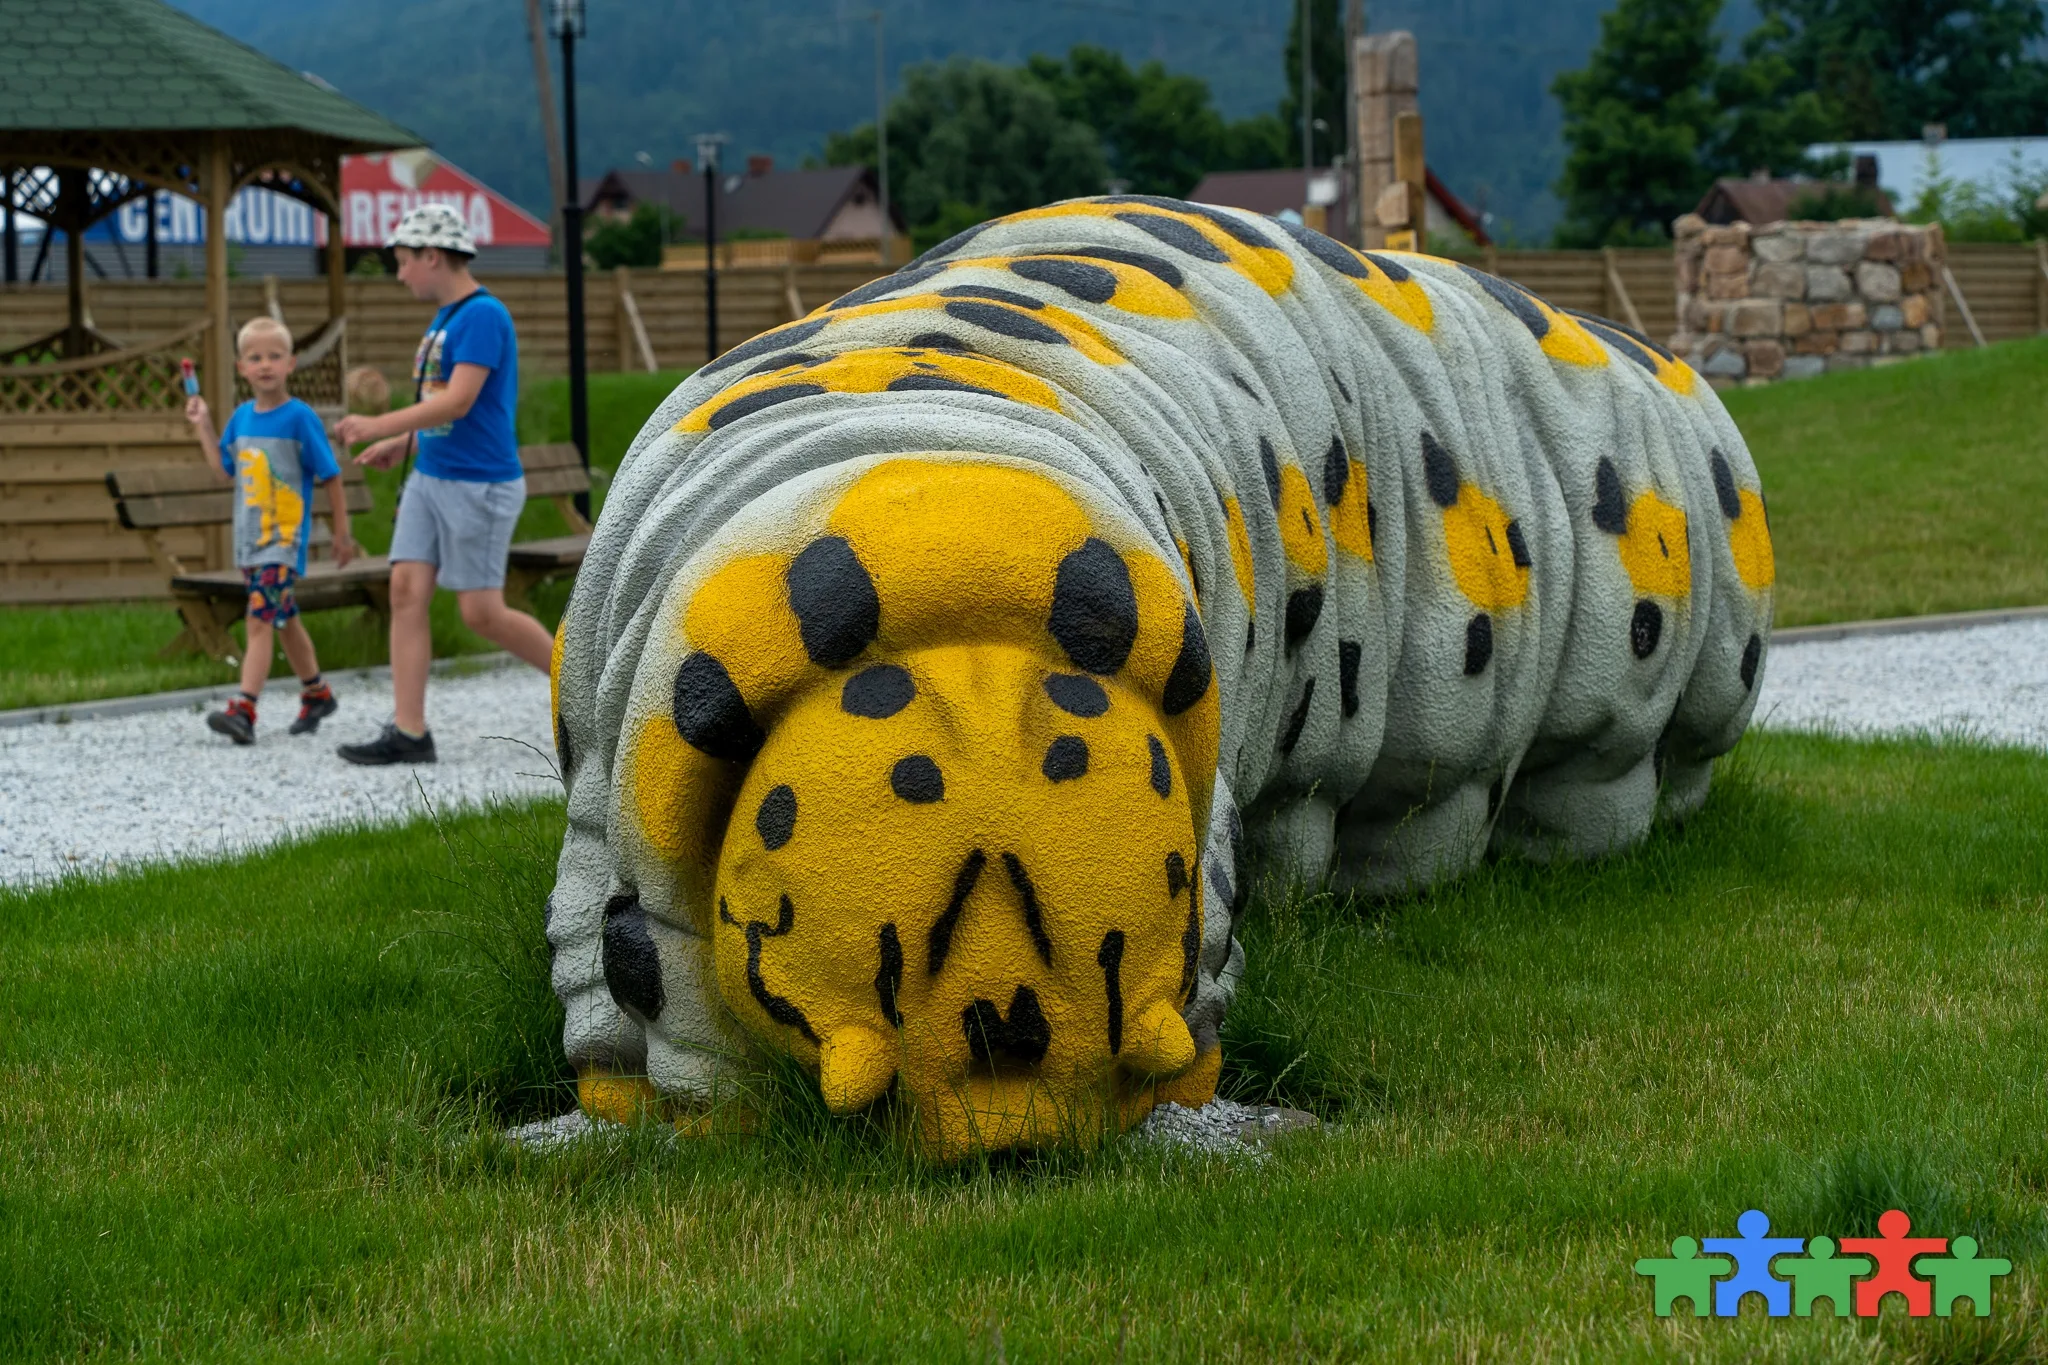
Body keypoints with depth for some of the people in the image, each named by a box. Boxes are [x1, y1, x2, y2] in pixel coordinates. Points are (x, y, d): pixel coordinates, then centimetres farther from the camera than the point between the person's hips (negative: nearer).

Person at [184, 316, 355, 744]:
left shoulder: (299, 417, -11)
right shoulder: (242, 417, 7)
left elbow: (330, 476, -6)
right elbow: (227, 469, 17)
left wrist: (342, 532, -3)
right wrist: (203, 428, 9)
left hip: (285, 538, -7)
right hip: (250, 537, 7)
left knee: (259, 621, -17)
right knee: (284, 621, 18)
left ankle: (243, 709, -24)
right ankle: (317, 693, 35)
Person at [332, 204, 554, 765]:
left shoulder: (483, 316, -16)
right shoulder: (443, 318, 14)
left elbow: (459, 402, -24)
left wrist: (380, 425, -20)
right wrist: (405, 442, 13)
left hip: (480, 485, -9)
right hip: (430, 478, 9)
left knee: (482, 612, -6)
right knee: (406, 592, -2)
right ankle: (409, 733, -3)